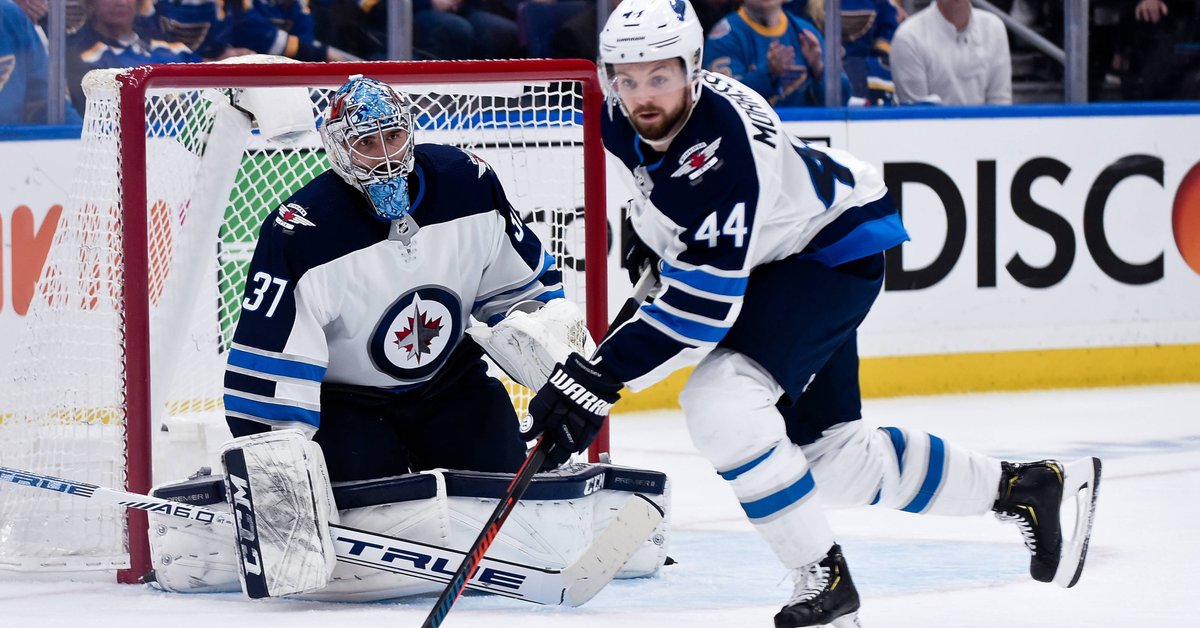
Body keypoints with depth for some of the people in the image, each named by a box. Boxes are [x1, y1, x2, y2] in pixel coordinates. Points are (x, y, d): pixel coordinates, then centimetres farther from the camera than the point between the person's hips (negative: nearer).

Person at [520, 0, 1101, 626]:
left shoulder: (720, 151, -36)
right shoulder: (624, 118, -13)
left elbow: (702, 306, -38)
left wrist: (597, 377, -41)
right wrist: (650, 225, 18)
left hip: (837, 248, -9)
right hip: (775, 255, 9)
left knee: (721, 402, -28)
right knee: (832, 458, 12)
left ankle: (822, 577, -14)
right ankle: (1025, 486, 30)